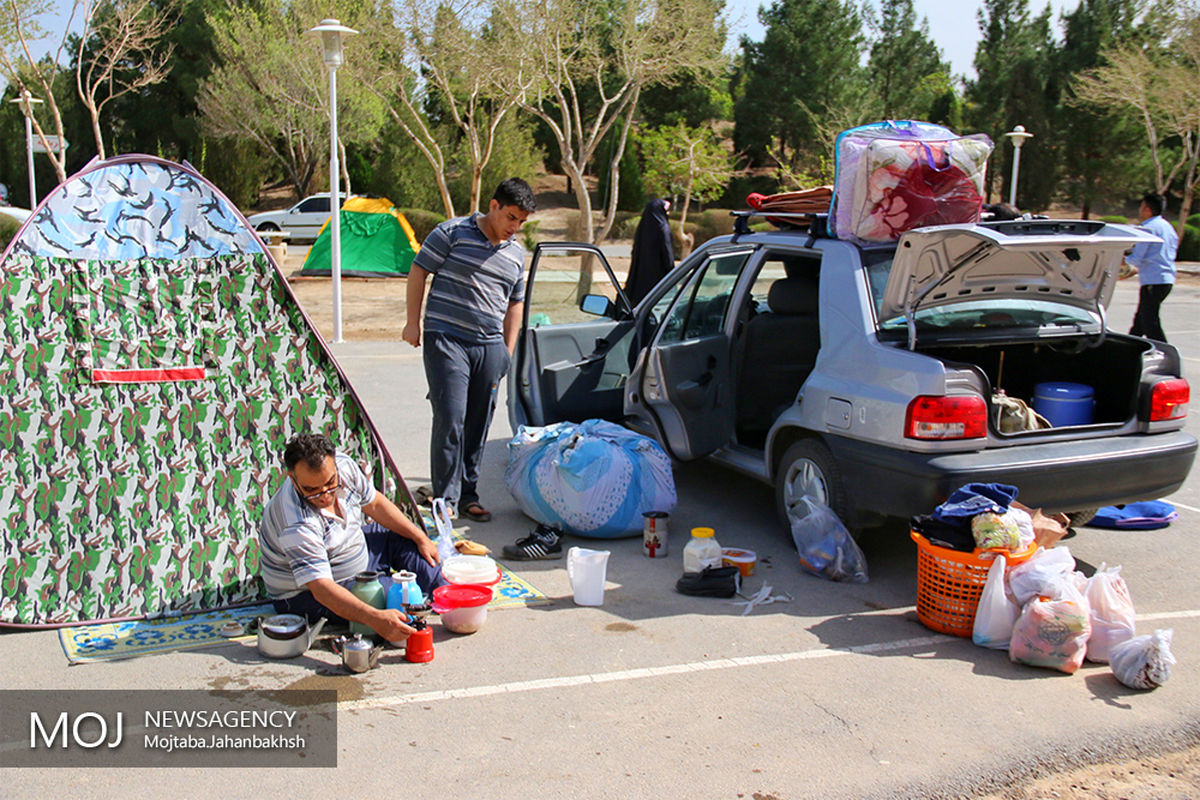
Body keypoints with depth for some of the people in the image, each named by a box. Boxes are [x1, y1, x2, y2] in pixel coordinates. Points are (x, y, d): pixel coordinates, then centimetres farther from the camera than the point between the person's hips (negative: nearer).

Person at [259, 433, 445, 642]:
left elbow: (375, 504, 1)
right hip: (308, 595, -8)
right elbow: (322, 589, -41)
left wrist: (421, 538, 6)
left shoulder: (343, 465, -18)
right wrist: (375, 618, -53)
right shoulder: (296, 525, -38)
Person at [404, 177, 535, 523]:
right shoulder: (453, 232, -2)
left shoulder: (516, 252, 15)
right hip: (446, 339, -5)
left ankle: (468, 494, 18)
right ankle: (445, 497, -2)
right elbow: (419, 271, 1)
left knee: (478, 424, 7)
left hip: (489, 345, 5)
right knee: (451, 419, -10)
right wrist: (413, 321, -2)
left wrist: (508, 350, 18)